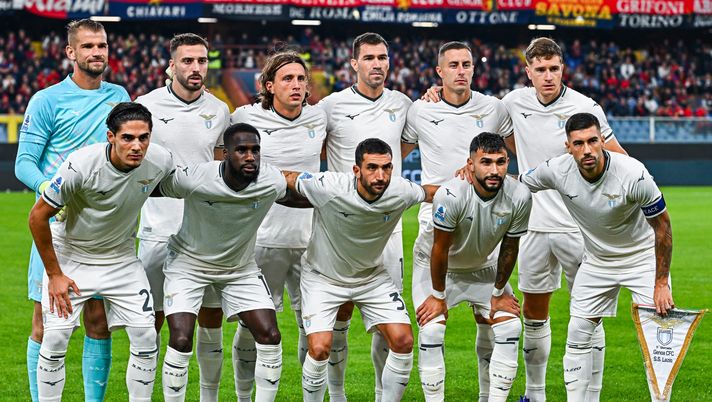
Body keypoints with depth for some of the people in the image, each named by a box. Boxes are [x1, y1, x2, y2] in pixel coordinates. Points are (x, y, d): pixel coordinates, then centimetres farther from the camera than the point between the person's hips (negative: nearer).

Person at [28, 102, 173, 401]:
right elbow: (38, 215, -18)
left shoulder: (161, 161, -18)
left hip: (122, 258, 3)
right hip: (70, 256, -3)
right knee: (55, 337, -11)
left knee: (146, 338, -5)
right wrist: (54, 274, -14)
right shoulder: (80, 165, -29)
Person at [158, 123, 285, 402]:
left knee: (270, 337, -7)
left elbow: (303, 198, 5)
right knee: (181, 341, -16)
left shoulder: (273, 182, -21)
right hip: (189, 263, -3)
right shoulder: (194, 178, -29)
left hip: (241, 267, 3)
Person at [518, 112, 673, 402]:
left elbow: (662, 225, -19)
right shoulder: (557, 171, -20)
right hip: (596, 261, 4)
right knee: (578, 334, 1)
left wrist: (661, 283, -18)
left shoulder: (633, 174, -30)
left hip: (643, 256, -4)